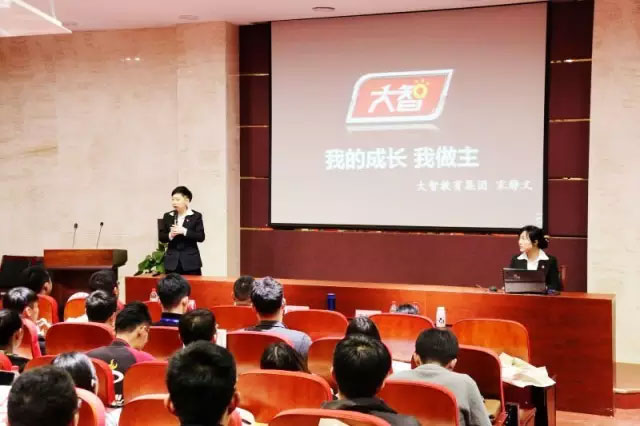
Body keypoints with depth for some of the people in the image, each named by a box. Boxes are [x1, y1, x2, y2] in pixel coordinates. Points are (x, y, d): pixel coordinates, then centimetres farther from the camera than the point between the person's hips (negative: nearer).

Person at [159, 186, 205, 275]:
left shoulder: (196, 216, 1)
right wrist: (170, 235, -12)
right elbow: (161, 236, 10)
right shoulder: (167, 216, 10)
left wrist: (184, 231, -18)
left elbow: (201, 237, -6)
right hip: (172, 261, 2)